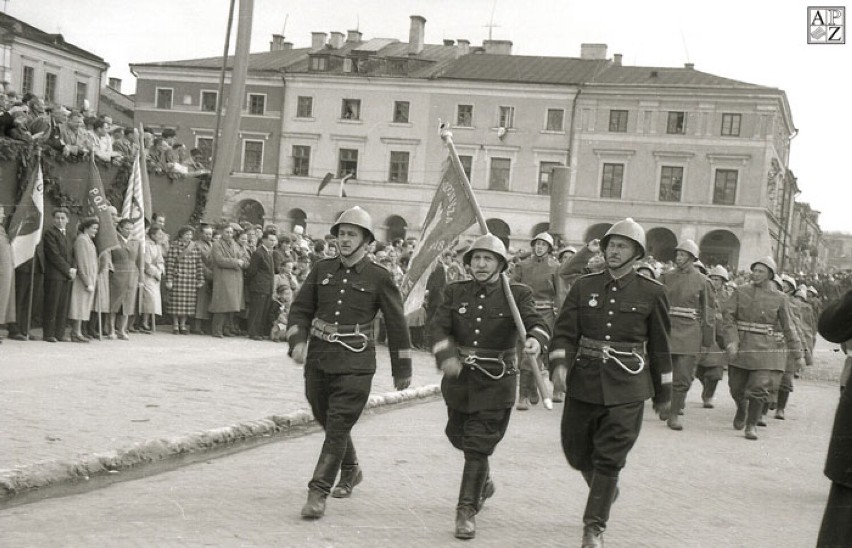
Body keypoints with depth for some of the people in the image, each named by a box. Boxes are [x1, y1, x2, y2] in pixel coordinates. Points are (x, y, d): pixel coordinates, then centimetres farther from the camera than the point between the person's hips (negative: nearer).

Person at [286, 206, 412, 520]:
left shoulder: (378, 278, -3)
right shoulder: (322, 270, 6)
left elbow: (396, 324, 3)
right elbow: (300, 308, 8)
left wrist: (402, 369, 6)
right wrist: (297, 341, -10)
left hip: (355, 364, -4)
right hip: (318, 359, 5)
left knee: (338, 427, -11)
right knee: (328, 421, 18)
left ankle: (318, 494, -7)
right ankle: (350, 472, 42)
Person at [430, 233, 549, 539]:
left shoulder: (517, 295, -4)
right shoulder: (455, 293, 3)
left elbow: (538, 323, -19)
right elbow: (438, 326, -9)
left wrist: (535, 340, -43)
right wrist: (446, 356, -29)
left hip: (496, 383, -4)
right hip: (459, 377, 4)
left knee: (478, 447, -8)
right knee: (459, 436, 20)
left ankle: (467, 511, 1)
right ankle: (483, 483, 48)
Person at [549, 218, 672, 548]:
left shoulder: (652, 293, 0)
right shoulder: (584, 286, 4)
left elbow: (660, 347, 6)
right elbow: (565, 331, 0)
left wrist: (663, 393, 9)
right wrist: (559, 363, -19)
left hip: (626, 388, -3)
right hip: (584, 382, 3)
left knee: (609, 458, -6)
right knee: (576, 450, 13)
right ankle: (605, 490, 43)